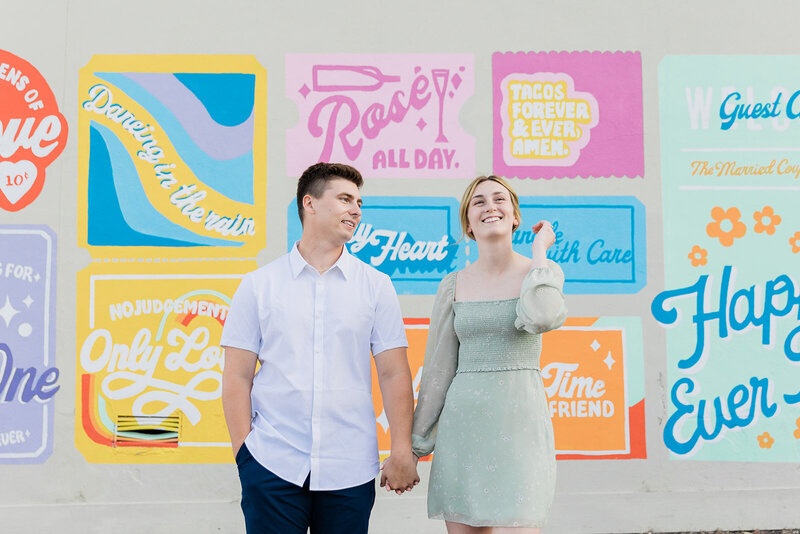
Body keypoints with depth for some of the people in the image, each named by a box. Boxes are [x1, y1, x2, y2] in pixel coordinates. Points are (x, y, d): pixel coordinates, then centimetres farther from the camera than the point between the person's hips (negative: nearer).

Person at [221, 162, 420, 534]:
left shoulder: (376, 286, 7)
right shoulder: (259, 284, 5)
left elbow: (394, 373, 3)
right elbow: (237, 377, 3)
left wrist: (402, 452, -4)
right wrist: (242, 452, -4)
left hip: (350, 471, 1)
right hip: (272, 465, -1)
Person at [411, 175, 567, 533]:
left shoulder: (544, 272, 2)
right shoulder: (454, 285, 8)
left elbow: (542, 318, -22)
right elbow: (438, 369, 11)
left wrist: (539, 251, -7)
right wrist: (417, 443, 12)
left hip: (519, 424, -3)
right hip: (462, 425, 3)